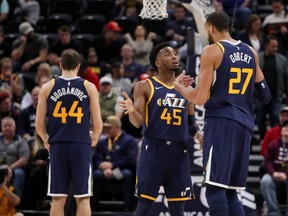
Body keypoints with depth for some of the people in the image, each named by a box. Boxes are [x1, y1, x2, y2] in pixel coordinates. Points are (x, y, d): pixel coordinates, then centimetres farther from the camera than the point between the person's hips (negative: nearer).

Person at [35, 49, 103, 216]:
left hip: (57, 146, 1)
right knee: (83, 197, 3)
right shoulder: (89, 87, 0)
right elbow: (98, 124, -2)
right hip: (81, 146, -1)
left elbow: (39, 124, 2)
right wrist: (94, 139, 17)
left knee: (58, 198, 5)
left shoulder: (47, 88, 3)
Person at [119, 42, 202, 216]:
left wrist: (197, 133, -1)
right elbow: (139, 123, -6)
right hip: (153, 149, -4)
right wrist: (132, 111, -28)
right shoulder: (145, 87, 0)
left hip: (179, 151, 4)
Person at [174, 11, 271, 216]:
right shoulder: (251, 53, 14)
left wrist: (179, 85, 10)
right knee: (230, 192, 12)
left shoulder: (212, 51, -5)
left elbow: (200, 98, -8)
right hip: (245, 124, 7)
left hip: (221, 121, -7)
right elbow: (264, 95, 17)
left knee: (215, 189, -9)